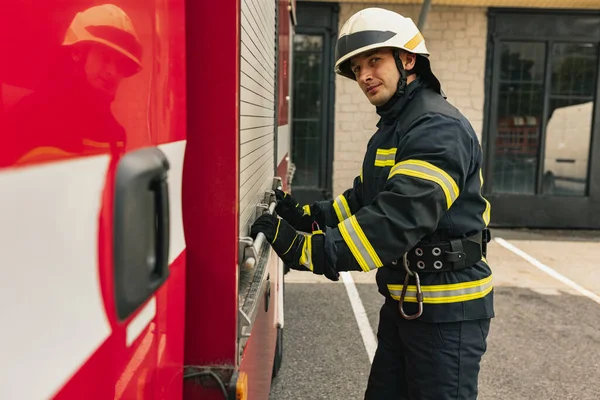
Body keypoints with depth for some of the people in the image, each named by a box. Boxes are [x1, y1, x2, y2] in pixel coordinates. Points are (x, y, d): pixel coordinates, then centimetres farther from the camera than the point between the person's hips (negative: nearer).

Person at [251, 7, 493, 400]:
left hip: (447, 309, -9)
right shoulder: (392, 128, 13)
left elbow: (400, 217, -31)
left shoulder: (439, 128, -20)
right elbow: (363, 200, 15)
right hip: (405, 301, 9)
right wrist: (304, 216, 1)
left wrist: (309, 251, -33)